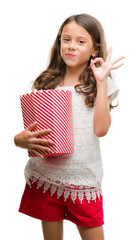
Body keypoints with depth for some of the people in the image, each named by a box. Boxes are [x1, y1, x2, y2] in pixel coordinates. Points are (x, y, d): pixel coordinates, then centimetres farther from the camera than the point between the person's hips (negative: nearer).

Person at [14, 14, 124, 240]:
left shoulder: (101, 85, 0)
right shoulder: (47, 83, 5)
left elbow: (101, 129, -13)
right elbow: (32, 129, 5)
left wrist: (101, 83, -14)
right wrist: (22, 139, -18)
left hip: (83, 178, -2)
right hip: (45, 176, 2)